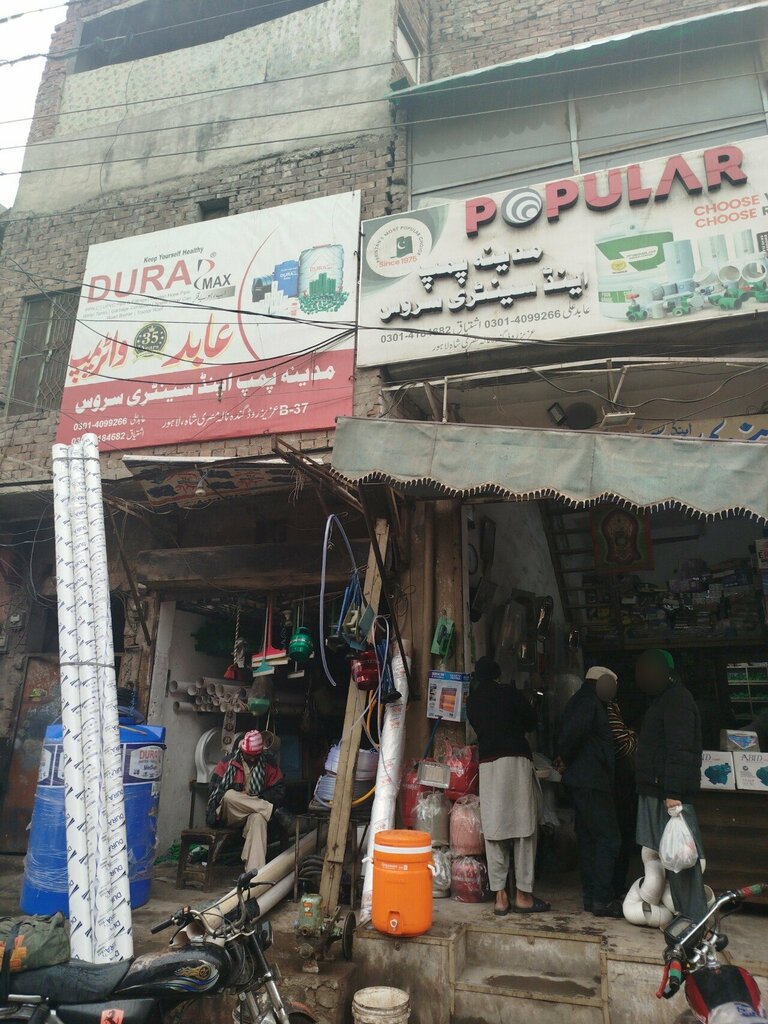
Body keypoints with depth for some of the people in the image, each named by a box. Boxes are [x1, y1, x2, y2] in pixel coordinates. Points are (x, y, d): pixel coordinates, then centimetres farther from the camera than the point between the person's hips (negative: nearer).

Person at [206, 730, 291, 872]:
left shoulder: (269, 763, 1)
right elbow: (215, 789, -2)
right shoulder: (227, 762, 0)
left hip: (256, 811, 0)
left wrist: (255, 800, -13)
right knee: (229, 795, -34)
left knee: (258, 818, -37)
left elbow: (279, 791, 2)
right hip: (228, 814, 1)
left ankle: (255, 870, -48)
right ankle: (274, 812, -27)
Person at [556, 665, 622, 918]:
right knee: (608, 839, -4)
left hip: (582, 781, 10)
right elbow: (573, 730, -28)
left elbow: (569, 733, 15)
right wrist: (565, 759, -14)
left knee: (588, 839, 13)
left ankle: (591, 896, 20)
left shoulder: (579, 701, 18)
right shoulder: (590, 703, -15)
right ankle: (602, 900, 0)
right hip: (592, 782, -10)